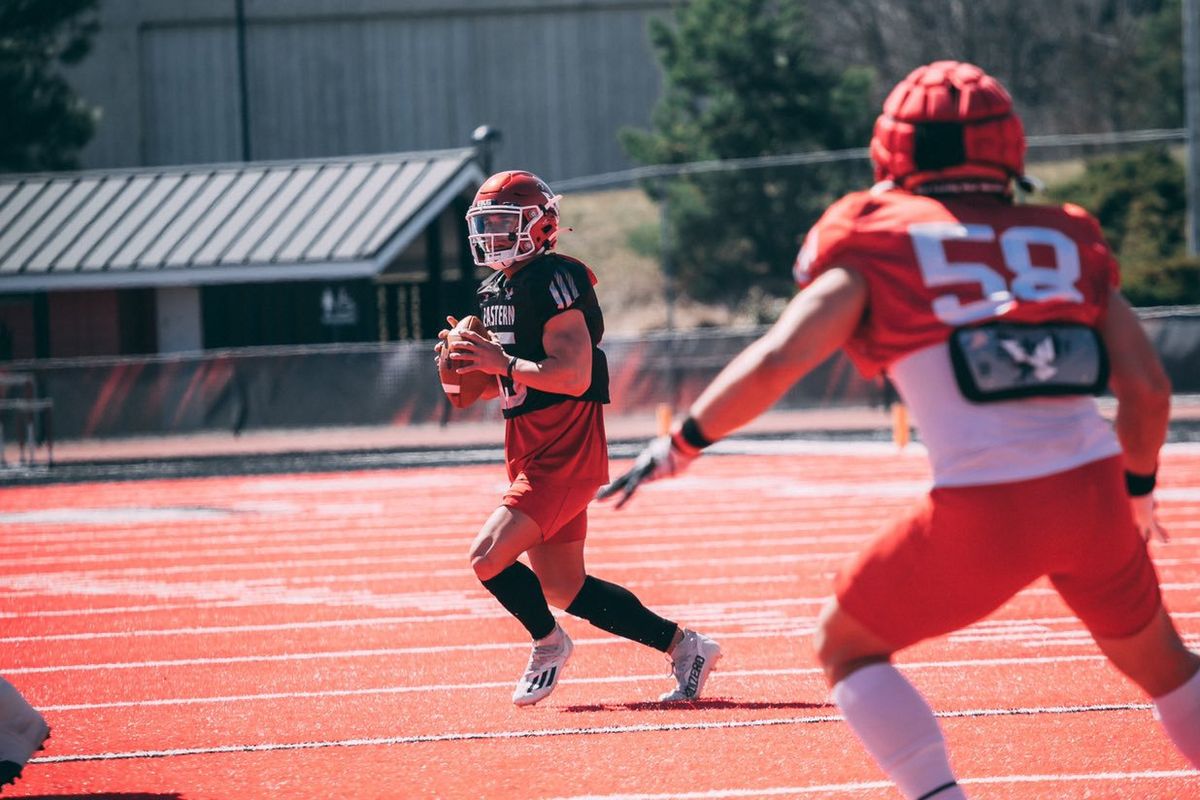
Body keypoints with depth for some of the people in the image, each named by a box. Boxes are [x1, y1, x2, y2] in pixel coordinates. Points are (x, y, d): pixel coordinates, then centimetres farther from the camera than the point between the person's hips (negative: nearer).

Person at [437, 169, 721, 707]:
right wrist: (470, 368, 3)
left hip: (564, 455, -10)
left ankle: (548, 643, 7)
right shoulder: (495, 291, 14)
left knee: (488, 557, -17)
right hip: (530, 455, 10)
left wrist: (503, 363, -24)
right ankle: (685, 647, 20)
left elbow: (574, 376, -23)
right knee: (565, 591, 11)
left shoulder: (553, 282, -15)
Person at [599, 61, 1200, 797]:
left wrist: (679, 446, 9)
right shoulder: (1067, 243, 16)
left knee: (848, 646, 17)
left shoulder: (877, 248, 6)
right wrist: (1138, 488, 30)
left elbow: (774, 363, -5)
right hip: (1091, 488, 4)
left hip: (985, 512, -4)